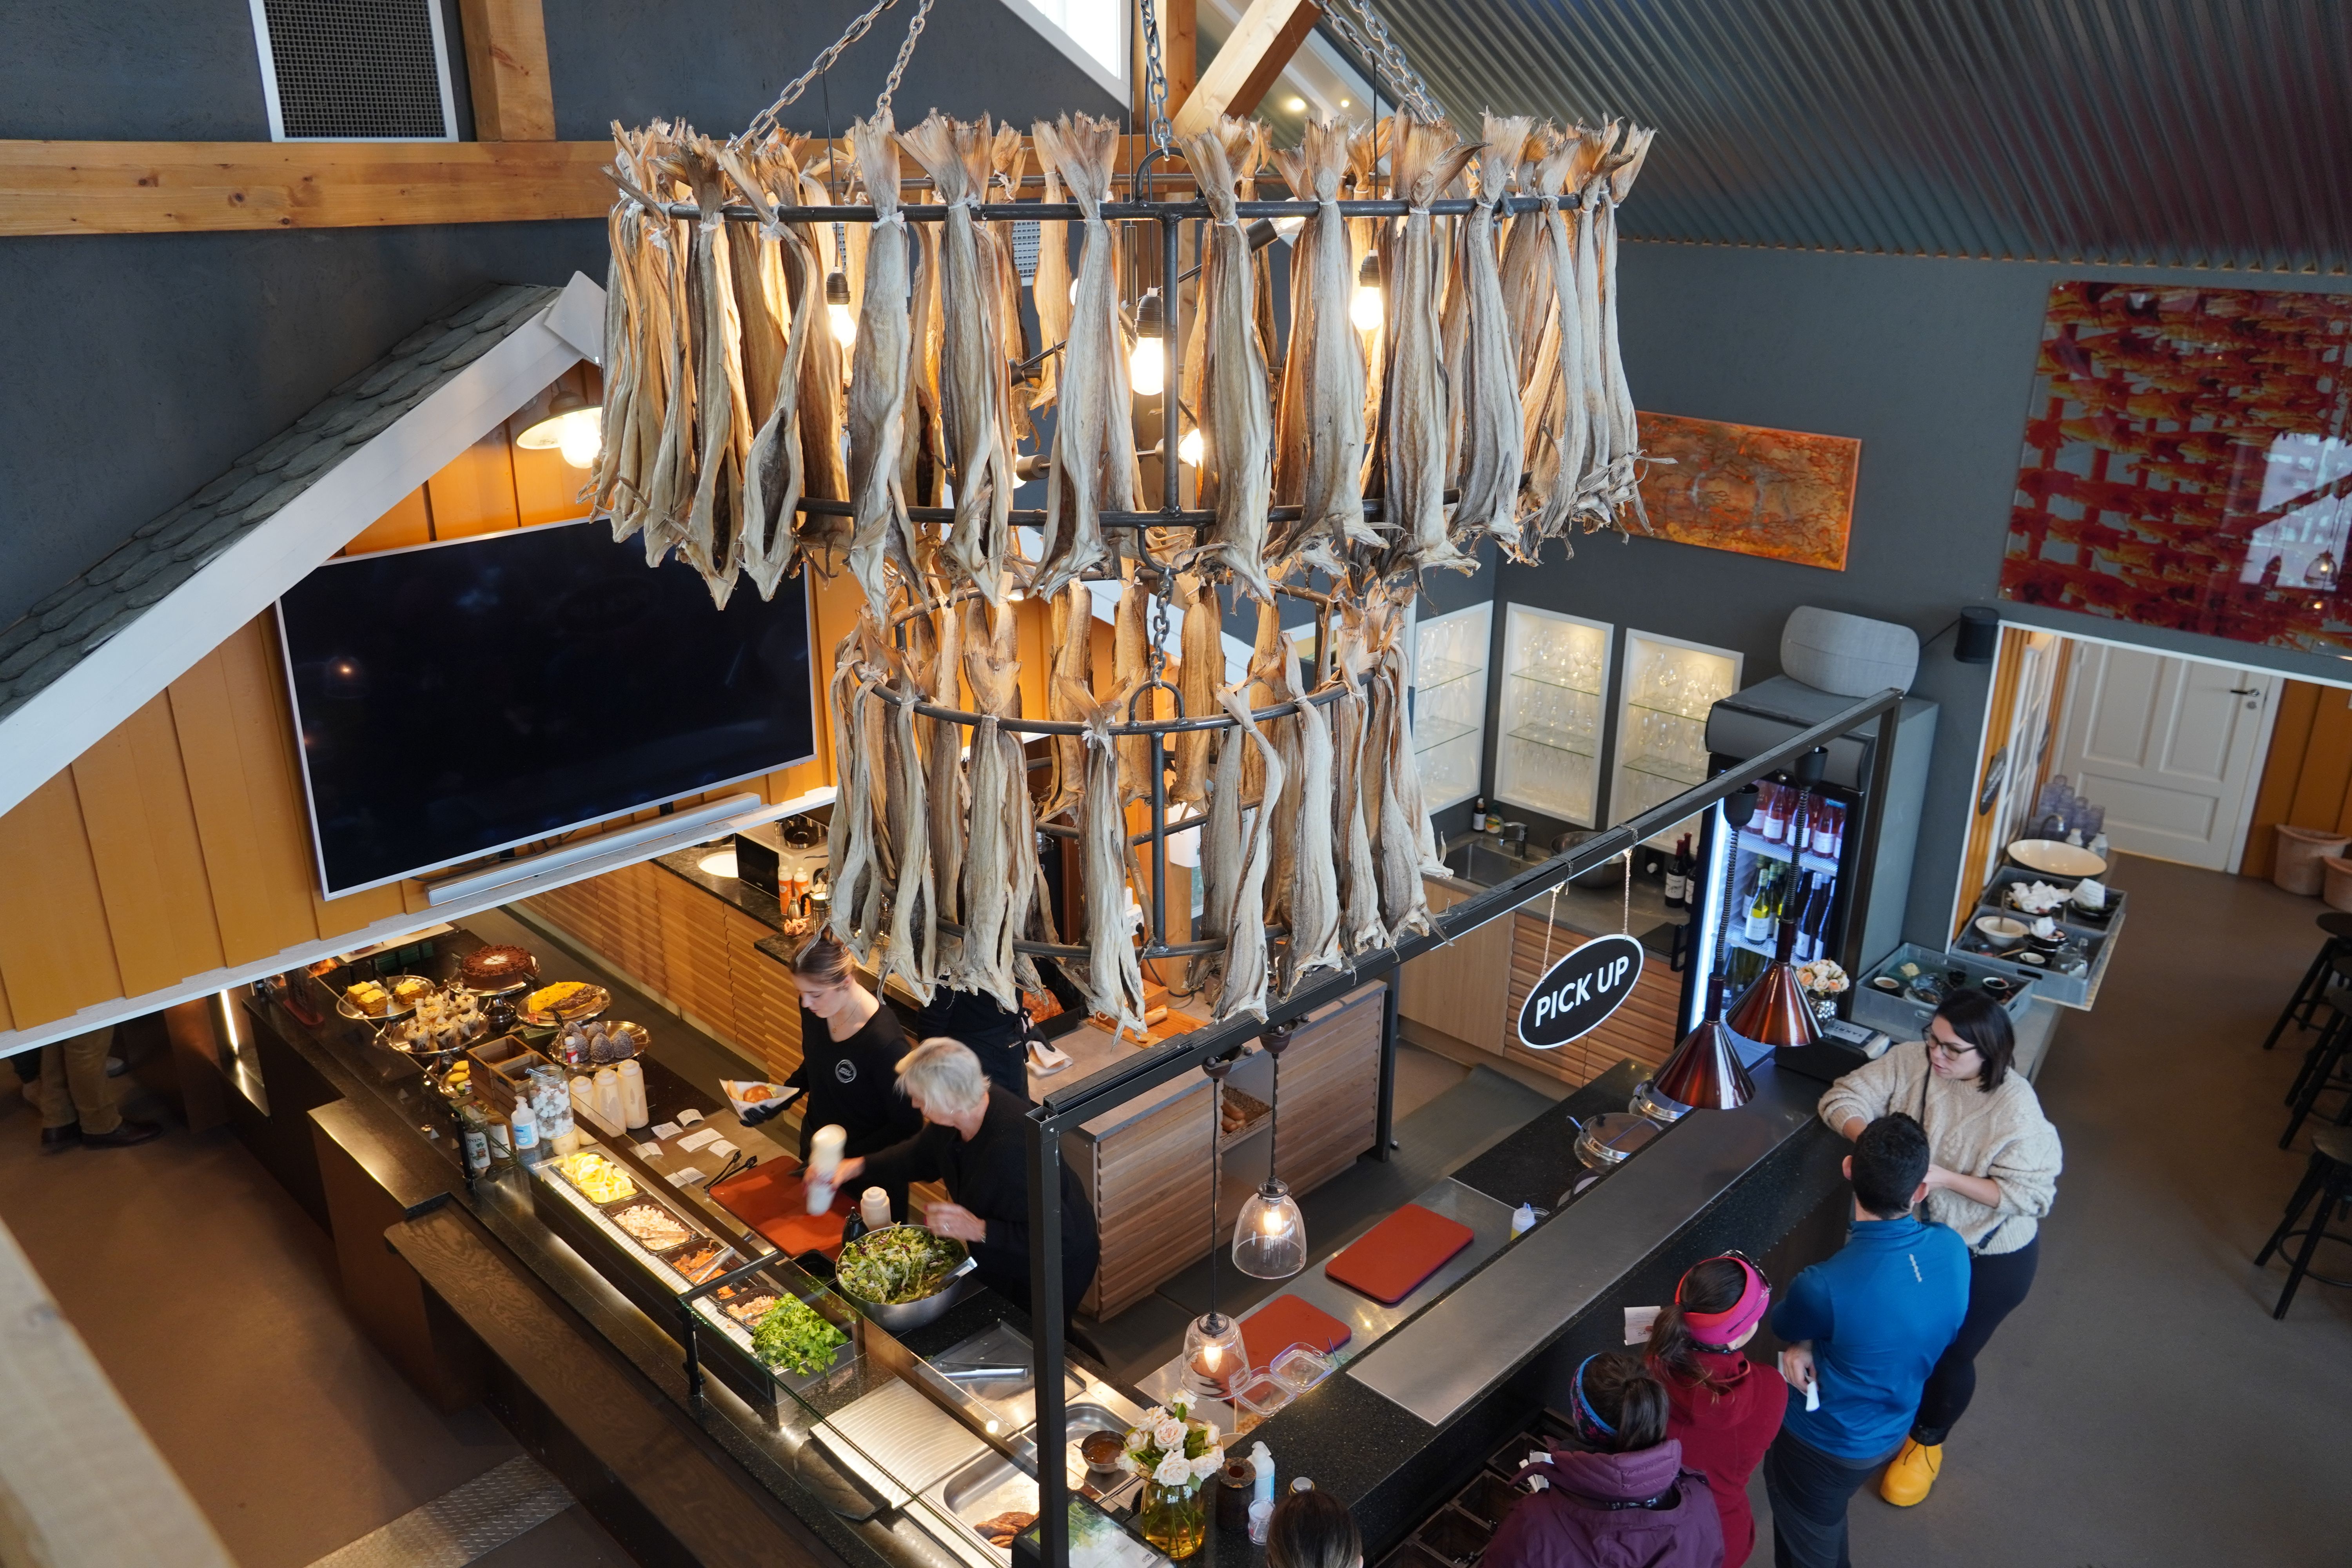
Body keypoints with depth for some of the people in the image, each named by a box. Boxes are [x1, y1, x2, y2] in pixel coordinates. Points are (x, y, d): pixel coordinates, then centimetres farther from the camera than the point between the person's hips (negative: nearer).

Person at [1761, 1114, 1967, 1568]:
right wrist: (1808, 1345, -14)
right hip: (1890, 1431, 6)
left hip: (1820, 1445, -6)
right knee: (1827, 1523, 34)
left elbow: (1785, 1327, -14)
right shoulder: (1952, 1250, -22)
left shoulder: (1824, 1287, -40)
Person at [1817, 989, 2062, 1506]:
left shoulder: (2015, 1106, -28)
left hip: (1988, 1258, -4)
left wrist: (1945, 1178, -33)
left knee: (1951, 1354, 15)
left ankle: (1927, 1440, 45)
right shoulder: (1912, 1063, -17)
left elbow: (2029, 1193, -25)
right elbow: (1844, 1098, -13)